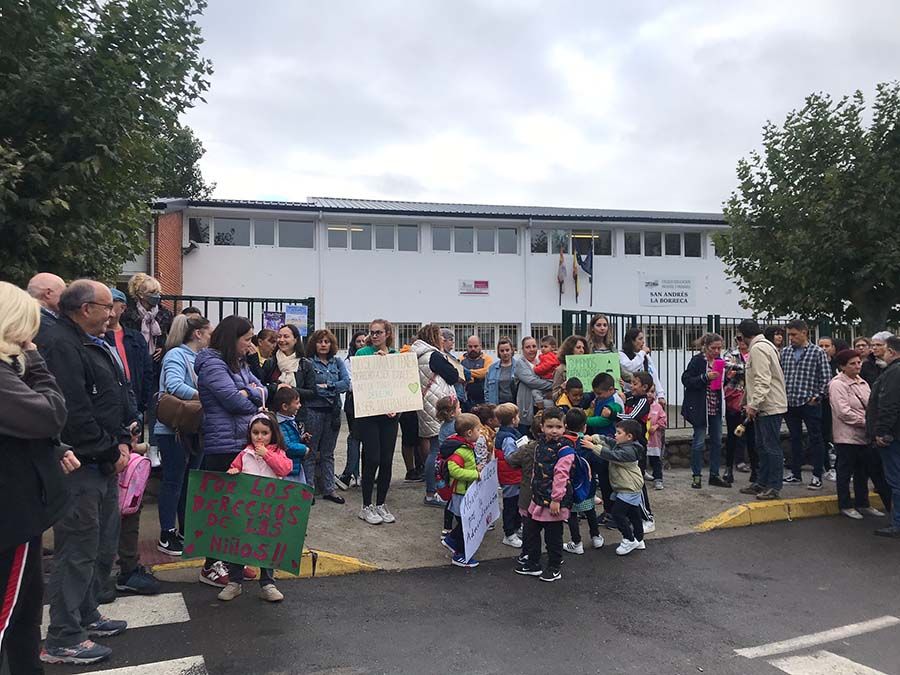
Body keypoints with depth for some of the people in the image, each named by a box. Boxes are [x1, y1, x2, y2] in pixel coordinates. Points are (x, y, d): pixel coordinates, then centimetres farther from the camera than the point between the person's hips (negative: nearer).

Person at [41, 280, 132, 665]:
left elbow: (118, 399, 18)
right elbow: (75, 413, -23)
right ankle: (62, 640, 7)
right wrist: (110, 451, -14)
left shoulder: (96, 345, 16)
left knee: (103, 546, 18)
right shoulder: (62, 346, -16)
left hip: (104, 465, 10)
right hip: (81, 466, -10)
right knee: (78, 551, -3)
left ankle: (86, 615, 32)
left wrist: (122, 442, 4)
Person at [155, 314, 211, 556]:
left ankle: (186, 531, 26)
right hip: (174, 429, -8)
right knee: (173, 481, 1)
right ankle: (166, 536, 11)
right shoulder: (176, 355, -12)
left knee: (191, 481, 15)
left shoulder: (200, 359, 12)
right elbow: (175, 386, -27)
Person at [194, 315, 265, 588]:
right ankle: (211, 567, 7)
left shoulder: (239, 364, 17)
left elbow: (262, 390, 13)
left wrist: (248, 393, -8)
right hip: (223, 445, -9)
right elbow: (233, 400, -18)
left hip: (242, 442, 9)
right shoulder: (212, 364, -11)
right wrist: (255, 404, -1)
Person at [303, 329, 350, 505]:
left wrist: (326, 386, -11)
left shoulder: (337, 362, 9)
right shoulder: (308, 363, -4)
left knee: (328, 453, 13)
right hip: (314, 410, -4)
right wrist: (333, 389, -12)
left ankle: (328, 489, 20)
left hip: (333, 411, 5)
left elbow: (346, 383, -3)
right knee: (311, 452, 2)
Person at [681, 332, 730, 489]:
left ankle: (714, 475, 19)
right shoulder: (697, 360, -9)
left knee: (717, 440, 9)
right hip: (700, 407, -6)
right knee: (699, 441, -2)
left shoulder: (719, 360, 8)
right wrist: (705, 377, -23)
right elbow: (686, 380, -13)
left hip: (716, 407, 6)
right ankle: (696, 476, 8)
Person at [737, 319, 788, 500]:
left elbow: (763, 380, -23)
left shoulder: (758, 348, -15)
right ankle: (762, 483, 23)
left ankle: (774, 487, 0)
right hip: (765, 406, 11)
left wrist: (753, 404, -23)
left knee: (771, 447, -5)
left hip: (769, 406, -11)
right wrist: (750, 403, 23)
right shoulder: (765, 345, 18)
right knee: (762, 446, 15)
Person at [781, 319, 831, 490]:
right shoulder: (785, 352, 8)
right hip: (790, 404, 5)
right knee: (795, 439, 12)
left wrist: (816, 397, -10)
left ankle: (817, 476, 10)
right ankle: (796, 474, 20)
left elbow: (826, 377, -6)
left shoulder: (818, 352, -5)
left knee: (815, 439, 3)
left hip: (810, 404, -5)